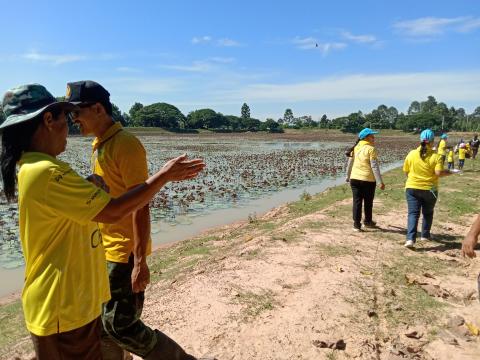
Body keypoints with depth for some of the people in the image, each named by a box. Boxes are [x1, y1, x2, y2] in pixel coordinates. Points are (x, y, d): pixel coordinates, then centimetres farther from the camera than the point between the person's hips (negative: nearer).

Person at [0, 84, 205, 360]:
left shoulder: (31, 167, 7)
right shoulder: (47, 172, -26)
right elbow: (113, 212, -24)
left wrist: (92, 187, 0)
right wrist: (164, 176, -17)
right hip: (64, 310, -9)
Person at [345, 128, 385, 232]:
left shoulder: (355, 148, 6)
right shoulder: (371, 149, -10)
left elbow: (350, 163, 13)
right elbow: (374, 166, -15)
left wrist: (348, 176, 25)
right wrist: (380, 182, -13)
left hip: (355, 178, 4)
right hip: (368, 180, -4)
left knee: (357, 202, 7)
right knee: (368, 202, 15)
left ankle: (356, 224, 7)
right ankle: (368, 221, 31)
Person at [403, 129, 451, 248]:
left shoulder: (411, 154, -2)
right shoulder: (436, 156, -9)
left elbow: (405, 171, 5)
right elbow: (438, 173, -17)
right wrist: (447, 172, 2)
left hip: (412, 188, 1)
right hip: (429, 189, -1)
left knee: (413, 213, -1)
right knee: (428, 213, 20)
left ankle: (410, 239, -14)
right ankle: (425, 235, 33)